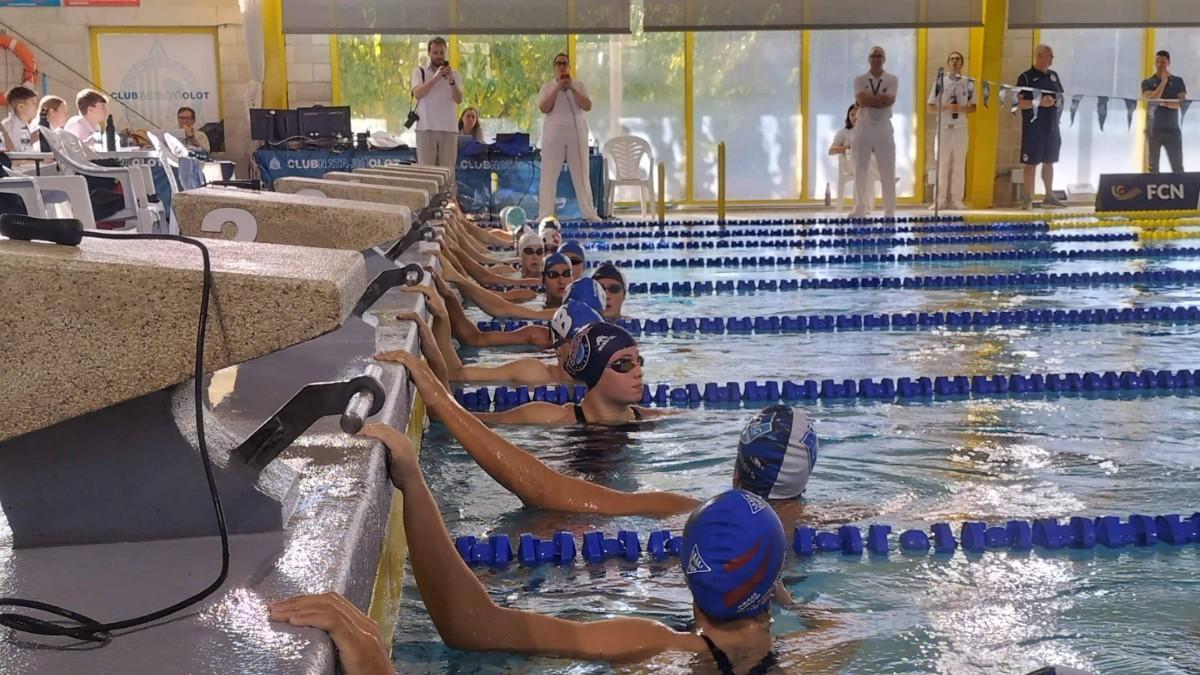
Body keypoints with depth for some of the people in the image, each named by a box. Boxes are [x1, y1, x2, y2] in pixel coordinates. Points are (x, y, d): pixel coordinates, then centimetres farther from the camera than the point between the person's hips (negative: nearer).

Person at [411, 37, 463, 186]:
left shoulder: (455, 75, 12)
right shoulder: (420, 71, 8)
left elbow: (459, 99, -3)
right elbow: (417, 94, -9)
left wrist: (451, 81, -19)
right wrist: (435, 78, -18)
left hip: (449, 129, 2)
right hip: (426, 129, -2)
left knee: (448, 172, 0)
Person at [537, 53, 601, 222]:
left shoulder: (579, 86, 9)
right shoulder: (547, 87, 7)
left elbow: (588, 106, -6)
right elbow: (543, 108, -9)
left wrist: (572, 89, -13)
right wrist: (557, 88, -12)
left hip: (577, 134, 1)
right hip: (554, 135, -1)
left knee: (581, 175, 4)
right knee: (549, 175, -4)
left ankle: (589, 213, 9)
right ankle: (545, 215, -3)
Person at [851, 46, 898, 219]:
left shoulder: (892, 80, 6)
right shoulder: (860, 80, 5)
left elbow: (890, 101, -11)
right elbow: (862, 100, -12)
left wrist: (869, 99, -10)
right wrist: (881, 98, -10)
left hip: (884, 129, 0)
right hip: (864, 128, 0)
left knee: (887, 171, 0)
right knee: (860, 170, 2)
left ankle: (890, 211, 5)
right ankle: (859, 209, 9)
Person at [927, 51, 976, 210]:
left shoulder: (968, 83, 4)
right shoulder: (940, 82, 1)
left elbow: (973, 107, 6)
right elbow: (931, 107, 0)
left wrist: (962, 109, -14)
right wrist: (946, 107, -17)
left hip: (961, 127, 1)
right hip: (944, 127, -1)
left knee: (959, 165, 3)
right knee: (941, 164, 0)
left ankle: (956, 200, 8)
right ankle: (939, 200, 5)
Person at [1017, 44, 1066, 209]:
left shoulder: (1054, 76, 13)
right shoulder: (1026, 77, -7)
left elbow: (1061, 96, 20)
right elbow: (1020, 103, -13)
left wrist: (1057, 100, -3)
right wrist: (1039, 102, -23)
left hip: (1051, 126, 6)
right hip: (1033, 127, -6)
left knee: (1049, 162, 11)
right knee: (1031, 163, -2)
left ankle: (1049, 197, 17)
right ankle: (1028, 198, 3)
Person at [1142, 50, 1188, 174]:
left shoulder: (1178, 81, 8)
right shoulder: (1147, 82, 5)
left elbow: (1182, 103, -4)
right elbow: (1151, 100, -12)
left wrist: (1164, 103, -15)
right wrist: (1163, 82, -10)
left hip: (1172, 130, 1)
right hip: (1153, 130, -1)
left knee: (1178, 167, -3)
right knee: (1152, 167, -1)